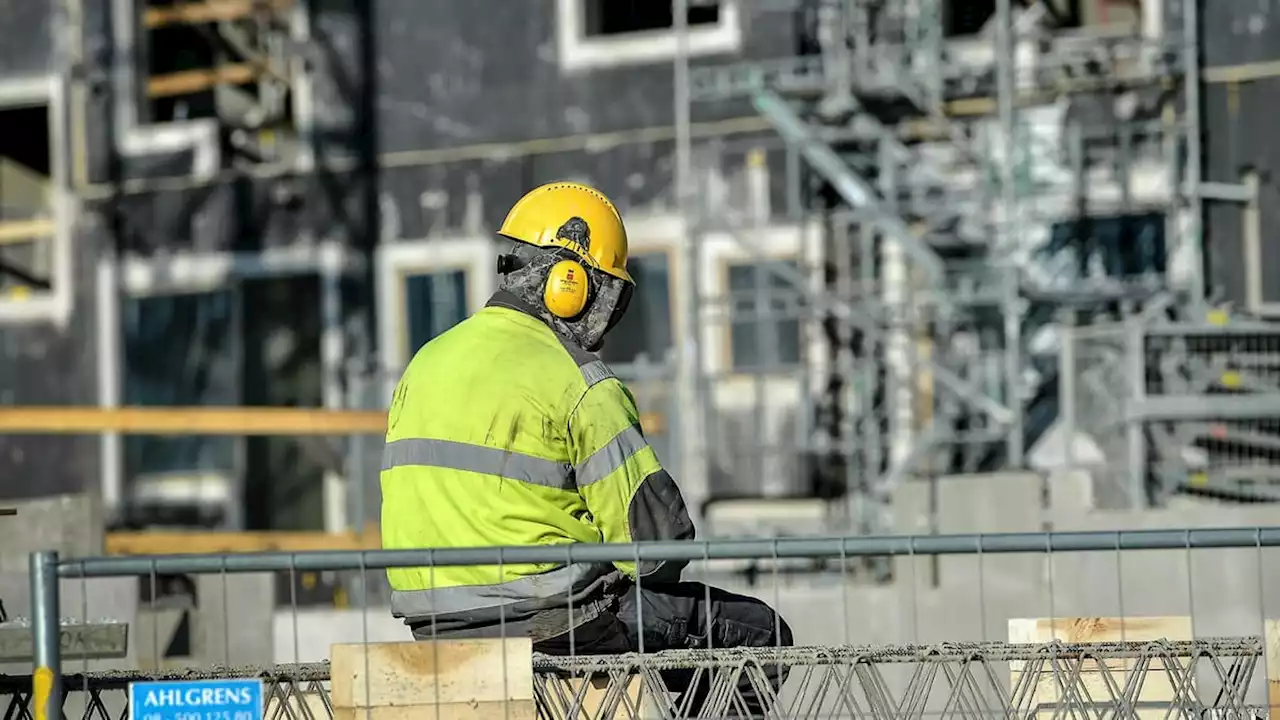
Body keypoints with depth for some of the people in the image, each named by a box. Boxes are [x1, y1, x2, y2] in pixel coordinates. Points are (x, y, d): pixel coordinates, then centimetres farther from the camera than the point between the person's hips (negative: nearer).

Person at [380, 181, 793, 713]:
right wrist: (646, 587, 8)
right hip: (549, 618, -8)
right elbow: (655, 529, -14)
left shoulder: (426, 364, 12)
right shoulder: (574, 381, -12)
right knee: (758, 632, 4)